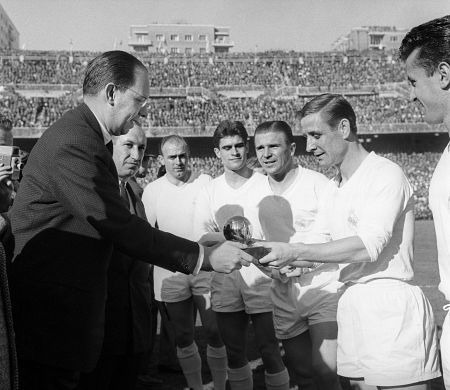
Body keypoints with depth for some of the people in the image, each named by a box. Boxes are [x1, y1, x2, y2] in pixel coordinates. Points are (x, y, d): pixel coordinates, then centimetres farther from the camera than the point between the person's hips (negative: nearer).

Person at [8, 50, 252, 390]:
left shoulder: (84, 134, 10)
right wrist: (205, 256, -21)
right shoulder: (73, 144, -23)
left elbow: (111, 223, 13)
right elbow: (119, 228, -25)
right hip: (50, 310, -10)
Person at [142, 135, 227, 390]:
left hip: (206, 269, -1)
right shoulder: (152, 190, 3)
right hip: (171, 273, 2)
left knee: (216, 332, 2)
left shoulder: (205, 182, -1)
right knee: (183, 336, 11)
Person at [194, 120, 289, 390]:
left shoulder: (267, 185, -1)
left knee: (270, 351, 1)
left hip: (261, 279, -3)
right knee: (234, 352, 15)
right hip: (225, 281, 3)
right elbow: (202, 237, -1)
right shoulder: (209, 192, 7)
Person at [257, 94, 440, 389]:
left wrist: (294, 251, -21)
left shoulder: (385, 174, -9)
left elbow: (368, 246, -20)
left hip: (392, 307, -7)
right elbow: (318, 249, 17)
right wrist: (267, 252, 1)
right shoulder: (332, 190, 16)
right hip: (353, 306, 8)